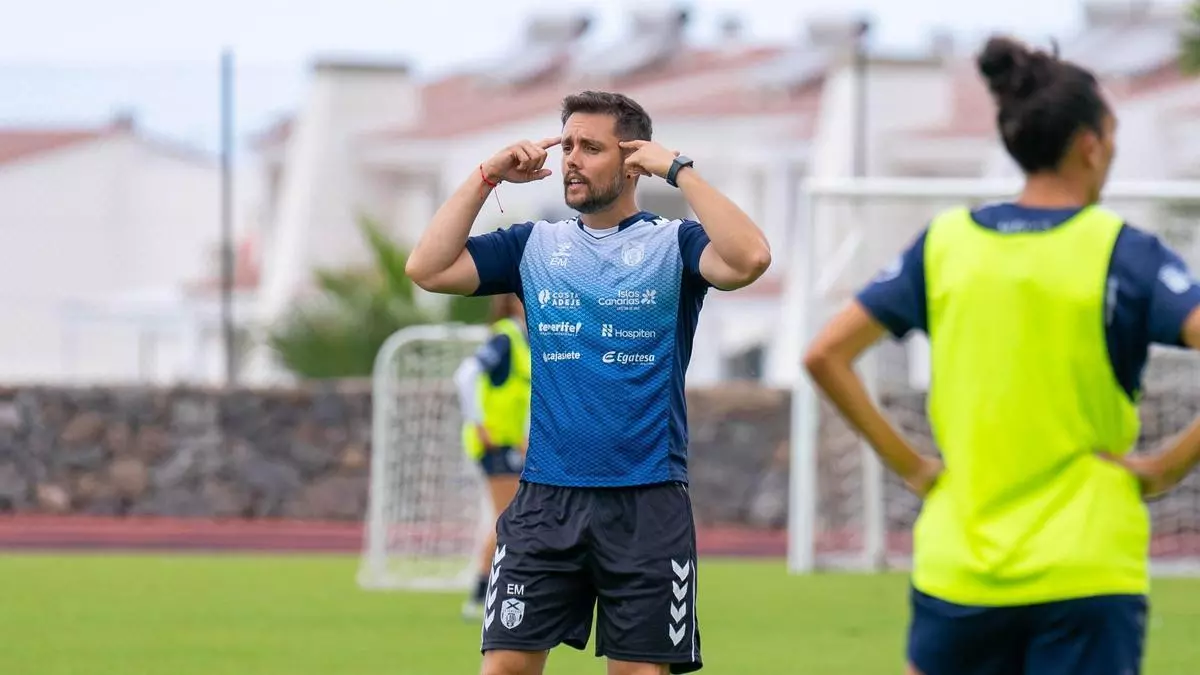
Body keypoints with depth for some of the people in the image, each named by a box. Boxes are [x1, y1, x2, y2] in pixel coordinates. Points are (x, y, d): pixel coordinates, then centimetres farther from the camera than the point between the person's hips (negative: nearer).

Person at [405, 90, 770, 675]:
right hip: (546, 500, 3)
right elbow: (427, 269, 2)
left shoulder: (673, 245, 1)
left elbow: (748, 259, -19)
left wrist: (679, 170, -13)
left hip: (647, 503, -3)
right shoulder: (534, 245, 11)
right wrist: (487, 176, -1)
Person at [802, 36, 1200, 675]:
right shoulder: (1124, 252, -5)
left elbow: (825, 355, 4)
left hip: (956, 567, 3)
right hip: (1086, 573, -3)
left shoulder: (944, 243, 5)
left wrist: (907, 462, 6)